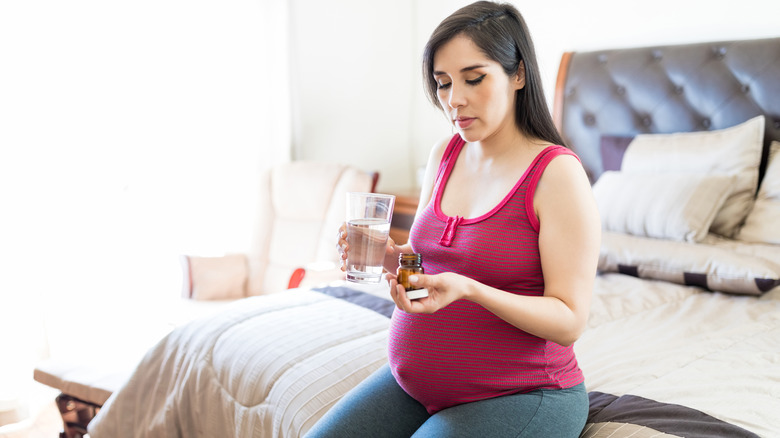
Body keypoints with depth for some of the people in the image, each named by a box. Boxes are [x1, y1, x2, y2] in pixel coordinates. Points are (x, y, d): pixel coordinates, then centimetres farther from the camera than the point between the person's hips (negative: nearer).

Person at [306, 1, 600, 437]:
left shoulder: (558, 172, -15)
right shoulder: (444, 155, 5)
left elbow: (570, 321, -17)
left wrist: (468, 288, -31)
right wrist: (390, 256, -8)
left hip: (517, 396, -6)